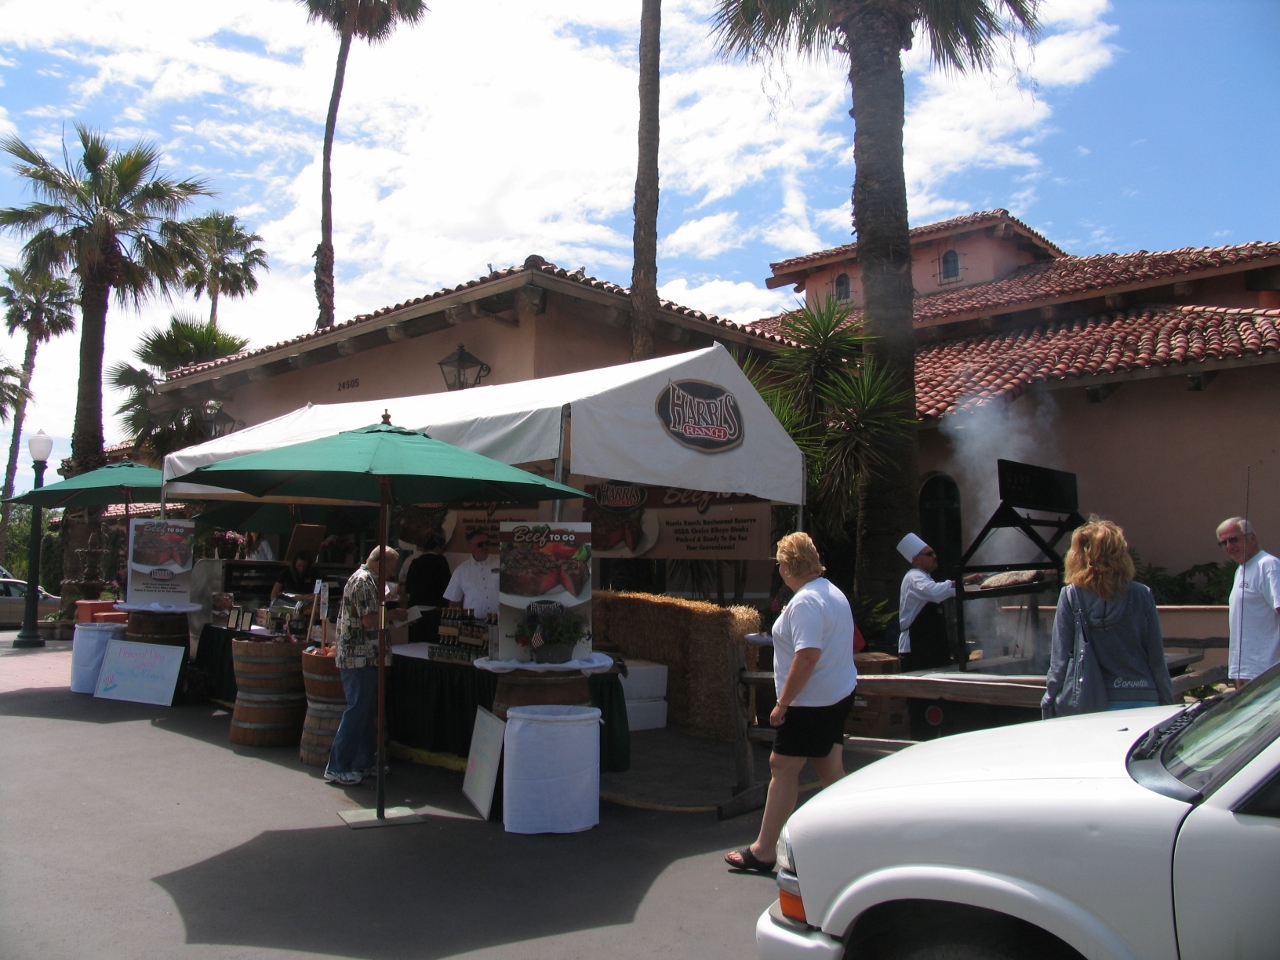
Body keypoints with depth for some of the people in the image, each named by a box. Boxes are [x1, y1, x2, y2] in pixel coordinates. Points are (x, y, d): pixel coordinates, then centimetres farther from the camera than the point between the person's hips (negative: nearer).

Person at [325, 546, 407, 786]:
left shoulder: (367, 579, 18)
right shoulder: (364, 581, -15)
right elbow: (369, 619, -22)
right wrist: (393, 614, -9)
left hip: (365, 658, 11)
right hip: (360, 658, -11)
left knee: (369, 712, 15)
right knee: (357, 711, -7)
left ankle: (365, 762, 23)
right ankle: (337, 768, -1)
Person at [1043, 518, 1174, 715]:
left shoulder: (1070, 596, -5)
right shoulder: (1142, 595, -1)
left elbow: (1060, 659, -6)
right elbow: (1157, 659, 2)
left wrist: (1049, 706, 1)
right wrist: (1168, 705, 12)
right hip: (1141, 701, 1)